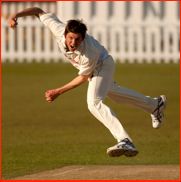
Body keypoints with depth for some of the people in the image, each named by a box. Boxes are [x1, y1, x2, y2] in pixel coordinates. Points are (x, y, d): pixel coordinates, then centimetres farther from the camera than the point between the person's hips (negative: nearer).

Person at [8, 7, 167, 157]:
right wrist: (15, 16, -36)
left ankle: (125, 141, -36)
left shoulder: (89, 54, -44)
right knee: (113, 92, 30)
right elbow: (39, 11, -23)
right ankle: (154, 105, 54)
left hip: (103, 65, -8)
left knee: (94, 103, -28)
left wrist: (59, 92, -25)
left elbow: (83, 77, -26)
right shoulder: (58, 29, -36)